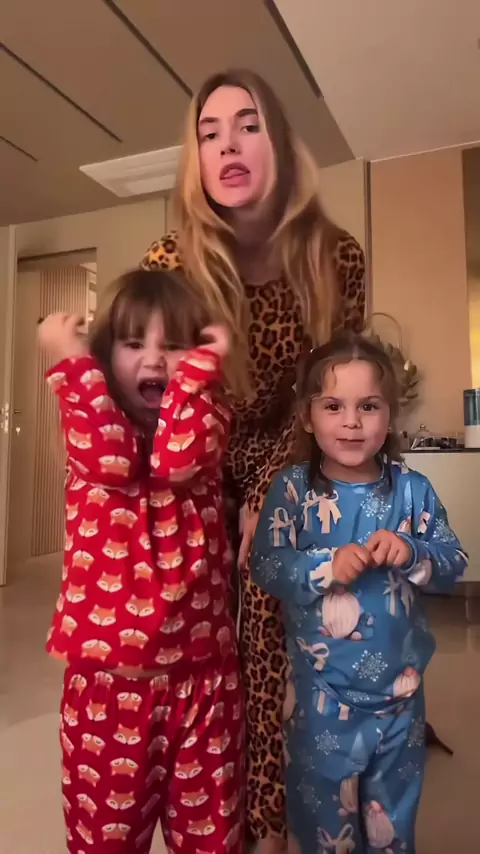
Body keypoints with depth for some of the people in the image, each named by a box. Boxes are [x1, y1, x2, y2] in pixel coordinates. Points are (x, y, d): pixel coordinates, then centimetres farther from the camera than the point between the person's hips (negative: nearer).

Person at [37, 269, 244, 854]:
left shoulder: (205, 418, 1)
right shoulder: (91, 424, 0)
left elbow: (176, 458, -22)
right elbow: (114, 460, -23)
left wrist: (203, 362, -17)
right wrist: (72, 358, -18)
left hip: (200, 669, 1)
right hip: (105, 671, 0)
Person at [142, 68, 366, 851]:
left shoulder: (337, 259, -16)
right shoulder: (171, 263, -18)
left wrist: (267, 495, -13)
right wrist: (217, 506, -12)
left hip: (282, 472, 1)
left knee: (266, 646, 2)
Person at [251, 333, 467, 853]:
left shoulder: (412, 488, -7)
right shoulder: (292, 488, -13)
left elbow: (453, 566, -4)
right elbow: (265, 569, -15)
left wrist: (412, 552, -23)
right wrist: (327, 566, -29)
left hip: (399, 688, 3)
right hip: (321, 691, -2)